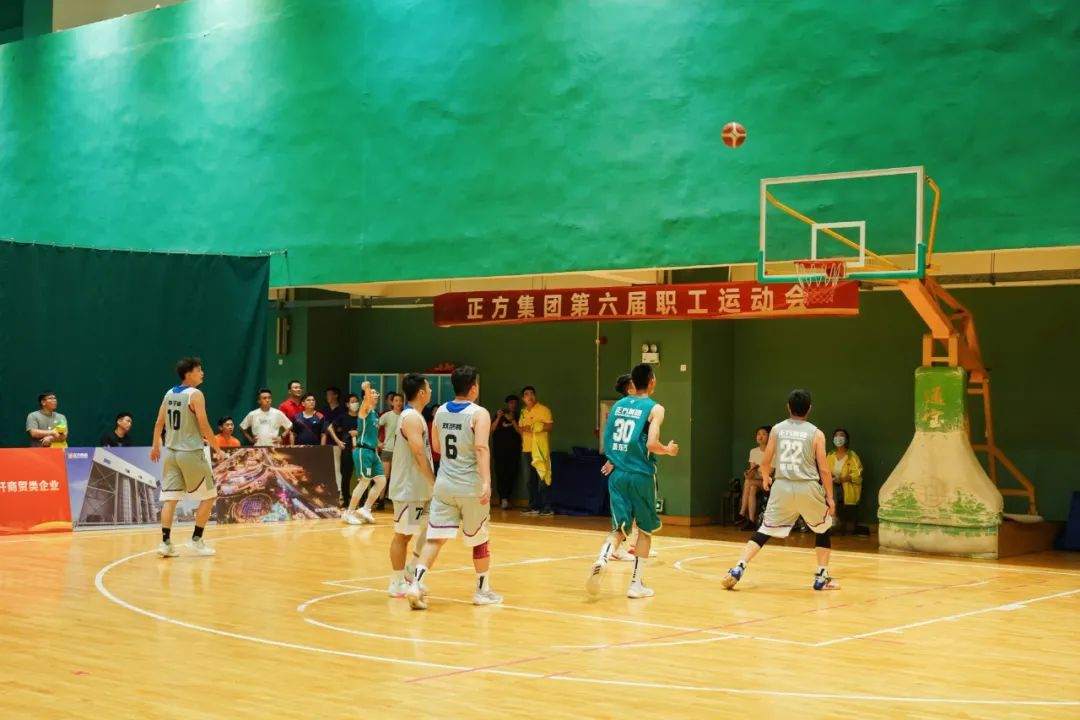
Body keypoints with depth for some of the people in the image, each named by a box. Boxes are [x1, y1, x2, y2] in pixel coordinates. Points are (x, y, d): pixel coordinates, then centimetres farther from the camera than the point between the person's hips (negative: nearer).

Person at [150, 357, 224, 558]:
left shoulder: (169, 394, 9)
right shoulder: (195, 394, -12)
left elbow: (159, 423, 13)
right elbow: (204, 426, -16)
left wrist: (156, 447, 24)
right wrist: (217, 449, -8)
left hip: (171, 452, 7)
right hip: (191, 453, -7)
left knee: (170, 498, 5)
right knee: (209, 496, 6)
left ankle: (165, 542, -1)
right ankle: (196, 540, 6)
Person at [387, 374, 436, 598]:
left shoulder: (413, 416, 14)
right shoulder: (412, 417, -17)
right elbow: (419, 454, -23)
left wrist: (432, 483, 17)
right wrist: (434, 482, -18)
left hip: (420, 487, 10)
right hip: (409, 488, -10)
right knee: (403, 534, -2)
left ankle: (412, 569, 21)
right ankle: (397, 584, 5)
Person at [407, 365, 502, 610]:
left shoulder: (440, 412, 7)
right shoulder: (479, 413, -11)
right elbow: (481, 448, -24)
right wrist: (487, 482, -31)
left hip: (444, 484, 4)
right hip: (471, 487, -4)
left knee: (435, 537, 2)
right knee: (479, 539, 13)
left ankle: (417, 583, -16)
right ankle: (483, 590, 24)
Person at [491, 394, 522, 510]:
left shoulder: (518, 417, 11)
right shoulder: (499, 415, 10)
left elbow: (520, 432, 0)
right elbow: (491, 429, 4)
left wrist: (512, 420, -10)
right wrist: (498, 418, -8)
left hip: (514, 449, 1)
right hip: (499, 449, -1)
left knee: (511, 474, -5)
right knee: (501, 473, -12)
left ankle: (505, 499, 3)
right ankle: (504, 498, -17)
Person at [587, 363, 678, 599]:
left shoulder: (617, 405, 10)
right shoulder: (655, 408, -7)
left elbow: (606, 441, 13)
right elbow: (651, 444, -17)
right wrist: (669, 450, 2)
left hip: (618, 474, 4)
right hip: (641, 475, -4)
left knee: (619, 528, 7)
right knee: (645, 529, 12)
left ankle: (601, 562, -23)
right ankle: (636, 584, 12)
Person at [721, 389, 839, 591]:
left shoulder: (777, 429, 5)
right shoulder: (816, 434, -2)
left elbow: (765, 462, 8)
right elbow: (824, 469, -3)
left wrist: (765, 479, 29)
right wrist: (830, 497, 6)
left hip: (782, 486, 2)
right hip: (808, 488, -2)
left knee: (764, 530, 10)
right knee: (823, 529, 20)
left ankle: (738, 569, -4)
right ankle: (822, 578, 16)